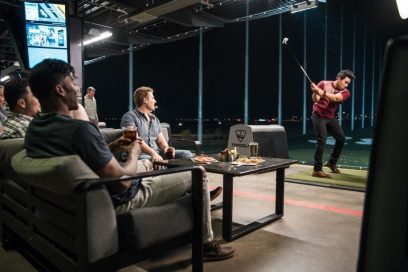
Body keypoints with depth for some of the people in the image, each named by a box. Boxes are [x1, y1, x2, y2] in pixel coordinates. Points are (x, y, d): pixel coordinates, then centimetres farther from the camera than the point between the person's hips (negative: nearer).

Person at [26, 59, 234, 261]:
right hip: (118, 200, -9)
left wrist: (111, 148, 5)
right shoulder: (79, 129, -32)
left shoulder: (34, 129, -2)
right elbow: (122, 182, -26)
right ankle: (207, 244, 19)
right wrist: (133, 153, -8)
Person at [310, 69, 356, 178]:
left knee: (341, 138, 8)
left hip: (331, 117, 6)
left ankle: (332, 162, 29)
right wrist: (315, 92, -38)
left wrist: (321, 92, -40)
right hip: (319, 115, -5)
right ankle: (317, 170, -18)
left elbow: (335, 98, -27)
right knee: (322, 139, -18)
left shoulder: (345, 92, -5)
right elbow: (315, 100, -16)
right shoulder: (324, 84, -11)